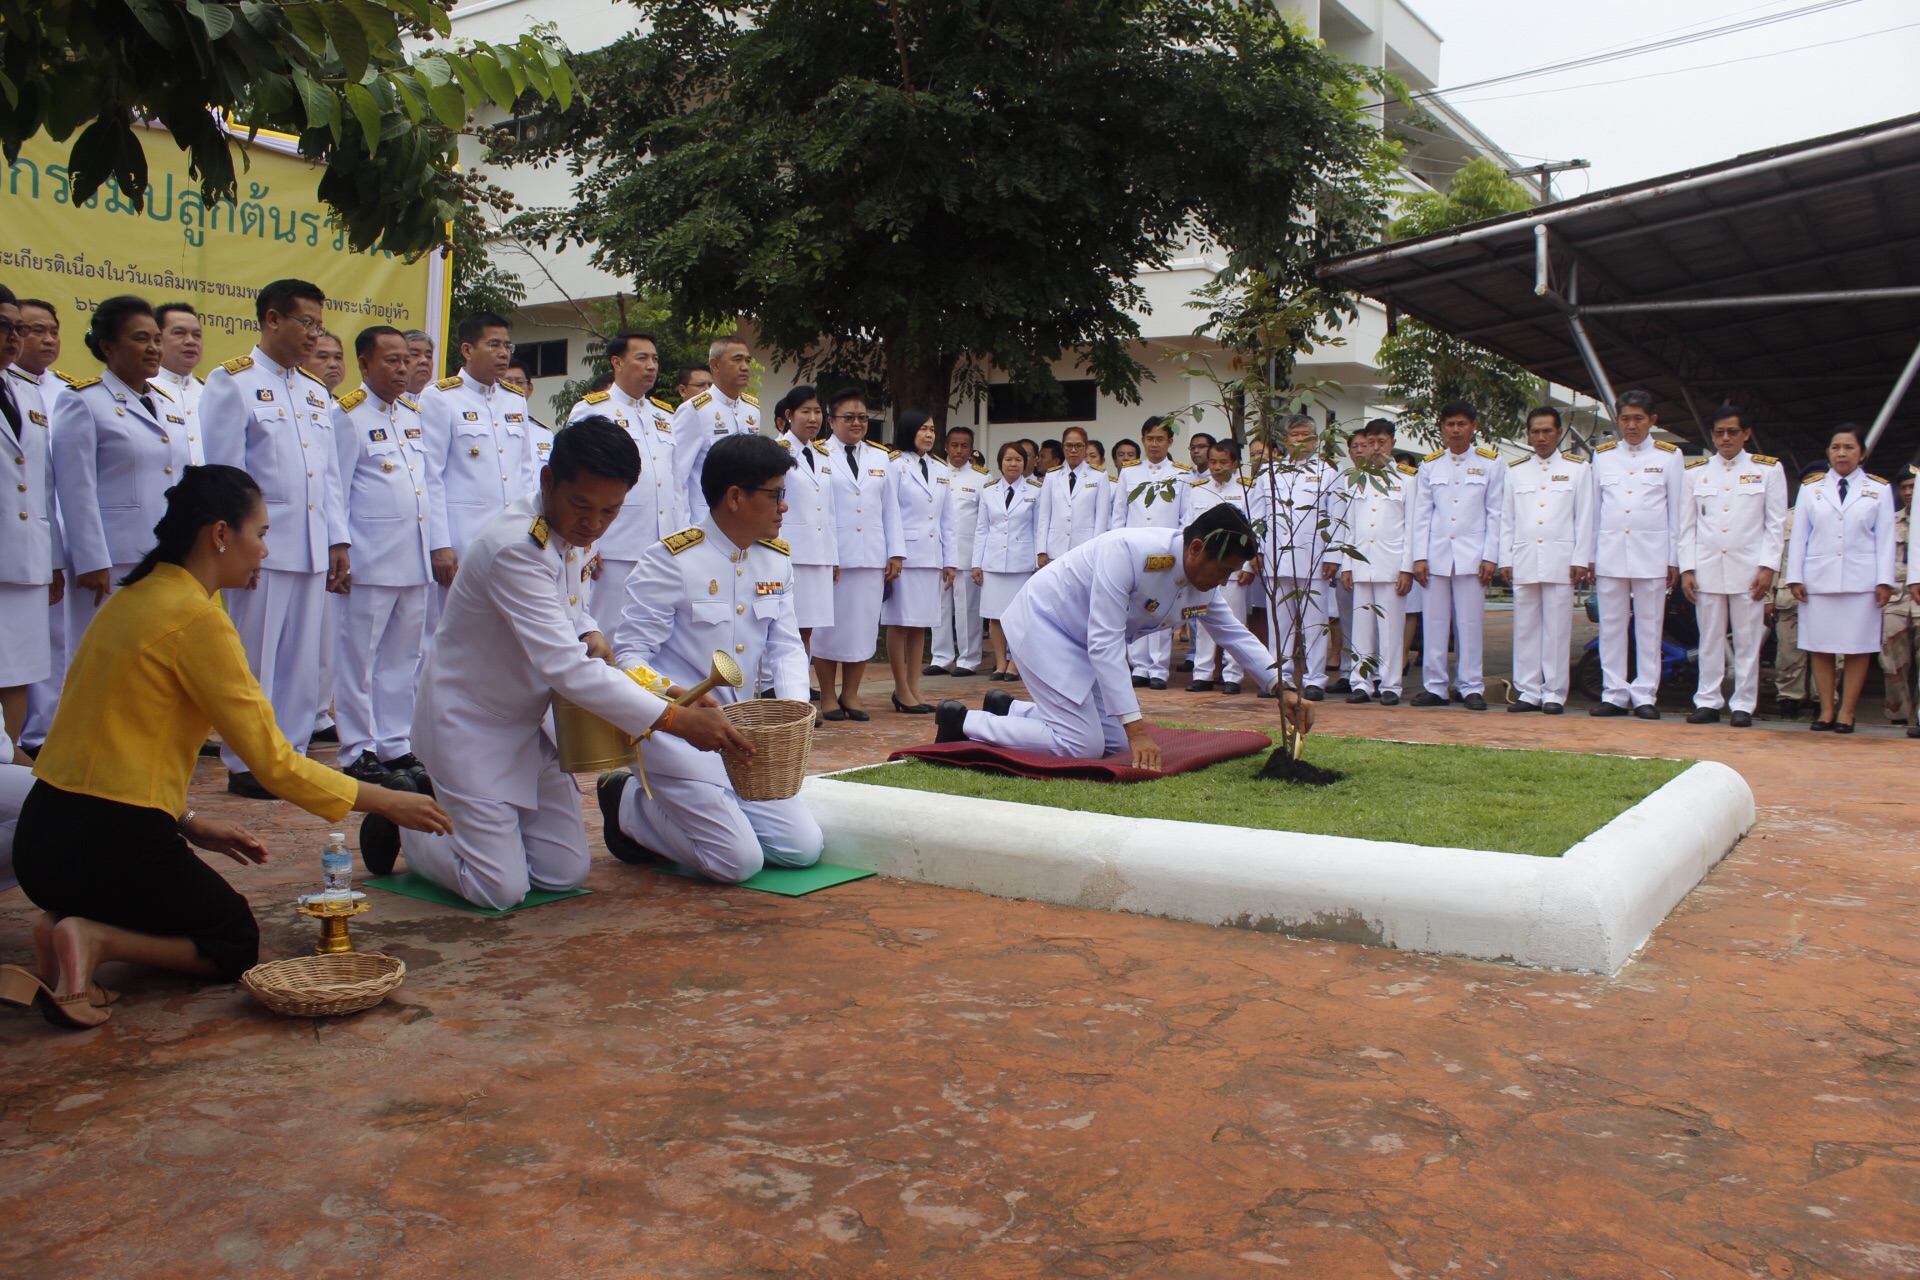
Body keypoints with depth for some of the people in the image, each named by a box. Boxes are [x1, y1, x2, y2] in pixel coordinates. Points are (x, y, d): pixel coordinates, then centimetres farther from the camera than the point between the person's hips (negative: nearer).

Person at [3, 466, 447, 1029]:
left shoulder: (132, 598, 11)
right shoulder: (196, 618, -16)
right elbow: (272, 761, -16)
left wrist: (188, 823, 12)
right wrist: (386, 802, -8)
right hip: (109, 843, -9)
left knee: (210, 903, 28)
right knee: (236, 944, 13)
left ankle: (71, 925, 6)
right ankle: (96, 940, -9)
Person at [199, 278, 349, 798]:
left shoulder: (315, 392, 17)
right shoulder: (232, 381, -2)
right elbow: (224, 472, -6)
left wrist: (337, 541, 12)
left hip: (312, 550, 6)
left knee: (303, 660, 8)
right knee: (255, 659, 0)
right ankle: (245, 764, 10)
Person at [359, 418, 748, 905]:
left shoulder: (572, 528, -2)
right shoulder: (514, 548, -30)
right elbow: (565, 668, -35)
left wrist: (591, 633, -10)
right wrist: (674, 719, -36)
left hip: (525, 725, 8)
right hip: (469, 724, -8)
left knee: (567, 873, 6)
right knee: (502, 891, -9)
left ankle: (456, 809, 26)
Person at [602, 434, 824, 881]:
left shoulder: (776, 561, 6)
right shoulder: (671, 560, -15)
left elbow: (786, 645, 7)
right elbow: (629, 655, -16)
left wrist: (794, 701, -14)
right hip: (674, 729, -7)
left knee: (804, 848, 0)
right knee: (739, 860, -14)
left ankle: (683, 810, 19)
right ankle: (630, 806, 10)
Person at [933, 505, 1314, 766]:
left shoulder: (1203, 587, -6)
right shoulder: (1129, 552, -32)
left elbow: (1236, 636, 11)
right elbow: (1105, 643, -33)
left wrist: (1282, 688, 1)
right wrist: (1136, 727, -34)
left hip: (1084, 643, 9)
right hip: (1043, 622, -9)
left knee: (1116, 743, 6)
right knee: (1082, 746, -16)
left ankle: (1007, 709, 20)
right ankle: (963, 722, -2)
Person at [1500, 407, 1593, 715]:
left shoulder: (1578, 468, 8)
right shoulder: (1514, 470, 15)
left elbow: (1585, 518, 4)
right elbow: (1506, 519, 13)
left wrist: (1581, 560, -3)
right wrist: (1505, 559, 6)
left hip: (1560, 560, -2)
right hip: (1523, 561, 2)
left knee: (1557, 629, -2)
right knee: (1525, 629, 3)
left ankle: (1554, 694, 3)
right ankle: (1528, 692, 7)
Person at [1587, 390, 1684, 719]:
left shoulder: (1670, 456, 5)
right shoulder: (1603, 455, 11)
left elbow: (1676, 511, 4)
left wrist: (1673, 560, 1)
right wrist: (1588, 556, 9)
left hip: (1652, 555, -2)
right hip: (1610, 553, 2)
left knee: (1649, 628, 1)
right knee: (1611, 627, 3)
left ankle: (1644, 697, 6)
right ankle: (1614, 695, 8)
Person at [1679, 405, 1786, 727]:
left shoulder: (1768, 469, 6)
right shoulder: (1695, 471, 10)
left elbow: (1776, 524, 4)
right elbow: (1687, 525, 9)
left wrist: (1767, 568, -5)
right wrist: (1686, 569, 1)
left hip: (1749, 570, -1)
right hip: (1707, 568, 2)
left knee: (1748, 642, 1)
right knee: (1710, 640, 4)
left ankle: (1743, 705, 7)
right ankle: (1708, 702, 10)